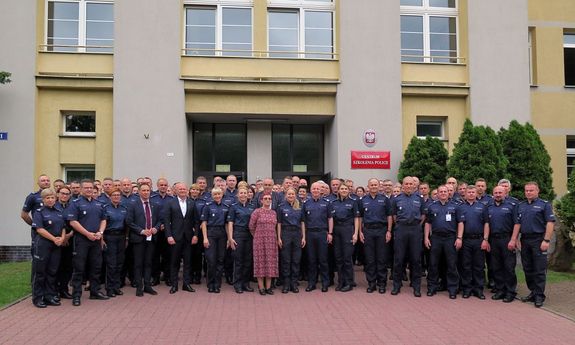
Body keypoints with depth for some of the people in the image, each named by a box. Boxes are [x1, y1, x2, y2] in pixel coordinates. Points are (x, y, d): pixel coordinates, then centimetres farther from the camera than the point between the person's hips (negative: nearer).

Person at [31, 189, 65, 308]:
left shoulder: (59, 212, 14)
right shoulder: (39, 212, -4)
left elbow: (63, 228, 14)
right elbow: (39, 229, -13)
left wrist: (62, 238, -5)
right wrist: (54, 239, -15)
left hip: (56, 245, 5)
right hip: (43, 245, -5)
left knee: (52, 271, 9)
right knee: (40, 272, 1)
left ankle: (50, 296, 17)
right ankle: (38, 298, 8)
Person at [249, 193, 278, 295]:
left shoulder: (273, 213, 10)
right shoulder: (257, 212, -3)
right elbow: (251, 226, 0)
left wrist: (274, 237, 12)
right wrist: (256, 236, 8)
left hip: (272, 240, 4)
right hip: (260, 240, -4)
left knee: (270, 262, 4)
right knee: (261, 261, -1)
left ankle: (268, 286, 12)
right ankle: (261, 287, 5)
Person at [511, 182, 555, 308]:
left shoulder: (544, 204, -2)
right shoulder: (521, 206, 15)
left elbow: (550, 223, -9)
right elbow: (517, 224, 13)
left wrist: (546, 240, -17)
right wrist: (513, 240, 5)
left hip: (538, 240, -6)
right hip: (525, 240, 6)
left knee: (539, 270, -3)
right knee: (528, 269, 10)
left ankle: (539, 296, 2)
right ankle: (533, 292, 20)